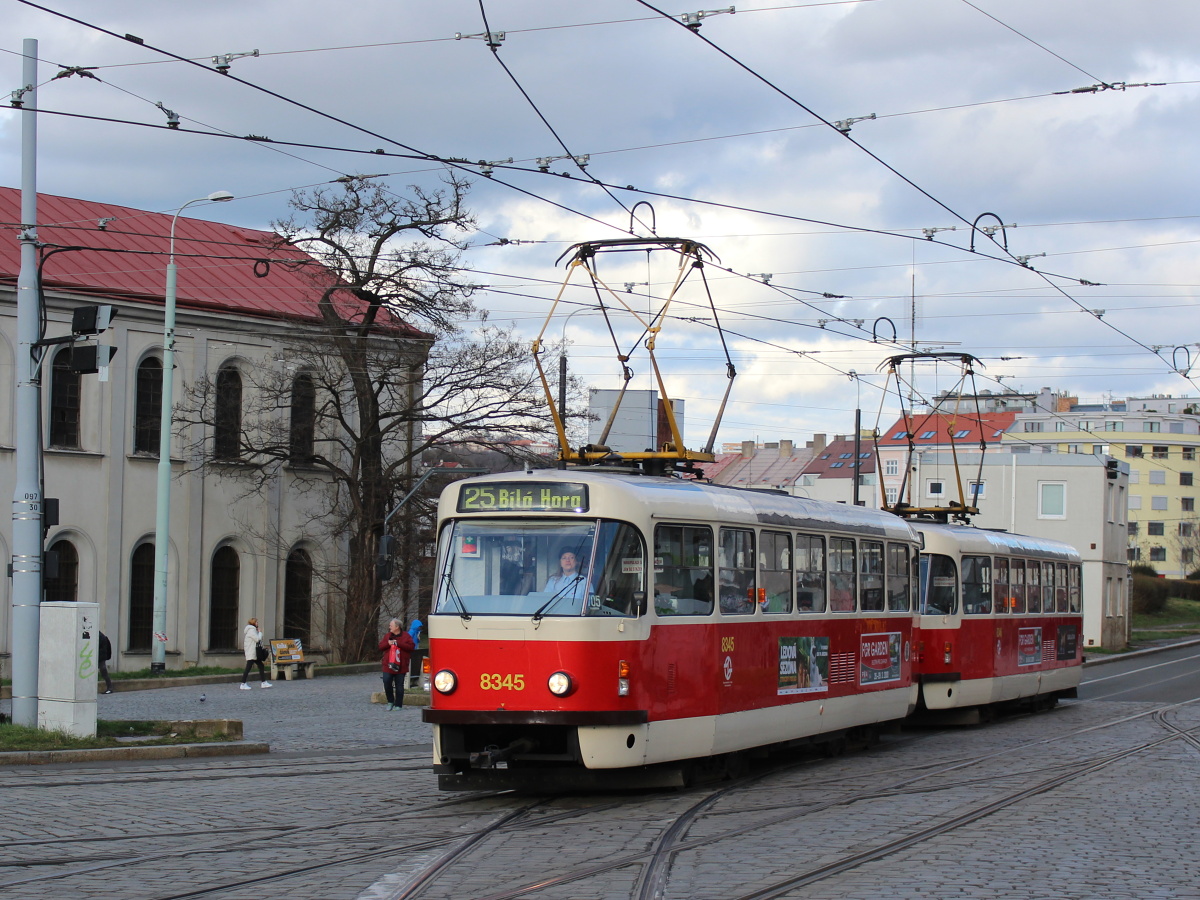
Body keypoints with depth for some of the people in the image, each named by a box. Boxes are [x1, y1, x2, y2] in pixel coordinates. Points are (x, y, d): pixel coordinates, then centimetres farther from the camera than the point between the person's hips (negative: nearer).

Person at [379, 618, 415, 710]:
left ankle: (398, 705, 10)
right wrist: (388, 643, -11)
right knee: (387, 683, -5)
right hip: (388, 665, 3)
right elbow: (380, 646, 10)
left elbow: (411, 647, -11)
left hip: (400, 667, -3)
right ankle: (390, 702, 14)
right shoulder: (387, 636, 11)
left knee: (399, 686, 2)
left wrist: (398, 643, -16)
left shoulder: (406, 636, 0)